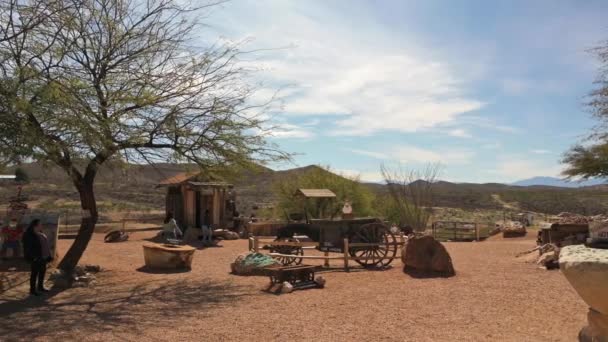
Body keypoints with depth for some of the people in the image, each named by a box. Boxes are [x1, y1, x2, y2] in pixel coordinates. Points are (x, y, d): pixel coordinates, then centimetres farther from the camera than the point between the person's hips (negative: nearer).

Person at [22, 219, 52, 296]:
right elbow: (28, 248, -17)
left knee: (42, 271, 14)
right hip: (36, 258, -9)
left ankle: (40, 287, 26)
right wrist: (33, 257, -21)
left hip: (43, 257, 9)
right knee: (35, 273, -2)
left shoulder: (40, 234, 12)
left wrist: (48, 255, 14)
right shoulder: (30, 235, -14)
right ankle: (32, 289, 7)